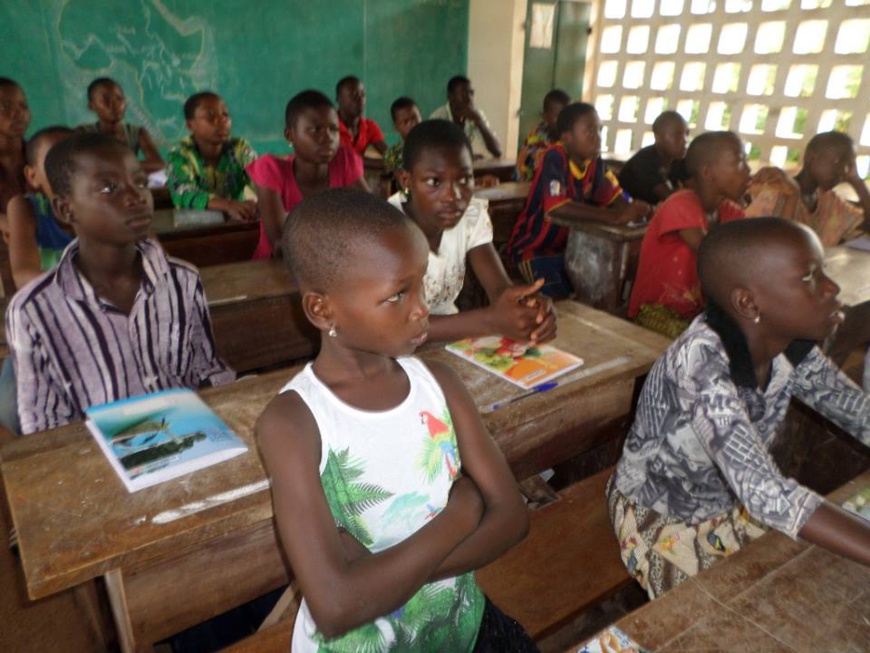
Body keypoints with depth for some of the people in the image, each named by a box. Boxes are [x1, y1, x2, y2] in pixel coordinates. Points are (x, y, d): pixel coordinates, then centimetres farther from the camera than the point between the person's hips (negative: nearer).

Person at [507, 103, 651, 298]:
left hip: (569, 246, 7)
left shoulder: (595, 161, 0)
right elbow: (557, 207, -35)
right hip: (534, 248, -7)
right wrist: (616, 216, -38)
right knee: (557, 298, -26)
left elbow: (615, 197, 1)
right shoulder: (555, 159, -21)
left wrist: (631, 210, -24)